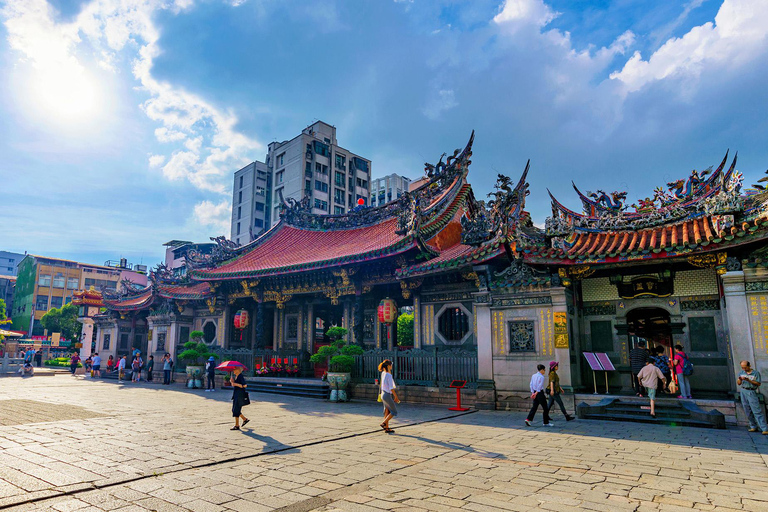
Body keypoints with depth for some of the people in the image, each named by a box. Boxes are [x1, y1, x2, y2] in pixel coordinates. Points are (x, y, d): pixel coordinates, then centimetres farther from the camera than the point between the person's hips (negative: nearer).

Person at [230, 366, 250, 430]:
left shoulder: (241, 376, -15)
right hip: (235, 395, 10)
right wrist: (232, 382, -1)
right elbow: (234, 386, 18)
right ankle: (245, 419, 26)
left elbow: (244, 385, -22)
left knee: (236, 410, -6)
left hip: (240, 395, -10)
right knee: (234, 410, 14)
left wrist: (236, 384, -24)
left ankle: (237, 426, 2)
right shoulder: (235, 376, 13)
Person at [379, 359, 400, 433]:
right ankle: (383, 423, -1)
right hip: (387, 395, -8)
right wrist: (396, 397, -11)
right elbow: (391, 388, -18)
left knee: (387, 412, 14)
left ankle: (387, 428, 18)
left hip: (383, 394, 8)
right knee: (394, 412, 4)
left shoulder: (383, 373, 3)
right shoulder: (389, 375, -20)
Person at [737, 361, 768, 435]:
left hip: (751, 392, -5)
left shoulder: (756, 373, -3)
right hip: (743, 392, 5)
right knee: (748, 411, 7)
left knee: (757, 411, -10)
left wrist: (749, 380, -18)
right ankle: (754, 427, 15)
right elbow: (738, 383, 12)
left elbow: (758, 383, -7)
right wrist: (740, 379, -9)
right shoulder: (741, 373, 11)